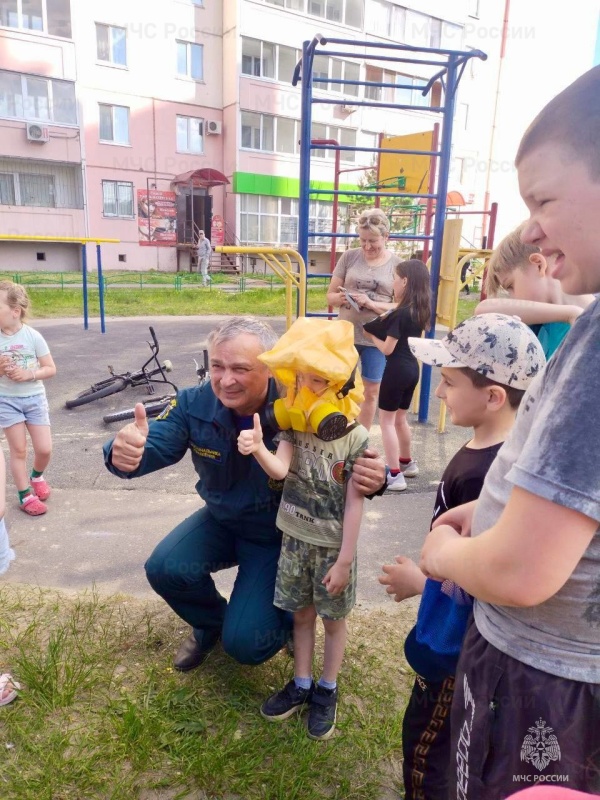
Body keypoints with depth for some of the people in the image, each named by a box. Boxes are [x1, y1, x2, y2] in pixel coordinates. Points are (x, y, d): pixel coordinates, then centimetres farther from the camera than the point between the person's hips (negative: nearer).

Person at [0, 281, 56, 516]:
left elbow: (51, 369, -5)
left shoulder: (33, 336, -10)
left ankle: (37, 476, 34)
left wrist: (28, 374, -20)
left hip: (34, 398, 0)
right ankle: (25, 495, 20)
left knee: (44, 449, 2)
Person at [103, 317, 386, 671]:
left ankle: (288, 615, 26)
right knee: (164, 570, -18)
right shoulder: (194, 404, -19)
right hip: (220, 521, 4)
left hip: (279, 535, -4)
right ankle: (211, 624, 18)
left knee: (245, 644, -13)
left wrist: (373, 477, -49)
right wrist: (124, 452, -51)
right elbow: (153, 446, -25)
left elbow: (355, 461, -23)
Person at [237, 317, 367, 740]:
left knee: (333, 618, 15)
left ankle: (327, 690, 36)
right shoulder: (295, 427, -6)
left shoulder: (356, 439, -18)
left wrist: (344, 560, -13)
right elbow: (280, 470, -22)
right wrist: (258, 449, -44)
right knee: (302, 613, 19)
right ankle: (301, 684, 38)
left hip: (333, 546, -3)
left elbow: (354, 503, -15)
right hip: (296, 539, 4)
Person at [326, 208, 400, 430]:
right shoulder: (349, 257, 0)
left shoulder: (397, 264, -4)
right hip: (346, 334, 1)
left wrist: (372, 304, -20)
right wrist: (341, 298, -19)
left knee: (371, 391, 10)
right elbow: (330, 295, 4)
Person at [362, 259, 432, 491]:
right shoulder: (419, 310, 6)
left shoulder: (400, 313, -19)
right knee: (400, 419, 23)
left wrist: (371, 335, 0)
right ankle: (407, 463, 38)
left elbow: (387, 349, -16)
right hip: (412, 368, 9)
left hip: (397, 369, -9)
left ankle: (395, 476, 1)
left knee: (386, 421, 1)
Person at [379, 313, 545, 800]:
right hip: (463, 635, 9)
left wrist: (418, 581, -15)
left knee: (427, 745, 13)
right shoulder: (495, 450, -3)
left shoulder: (483, 476, -33)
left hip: (462, 645, -9)